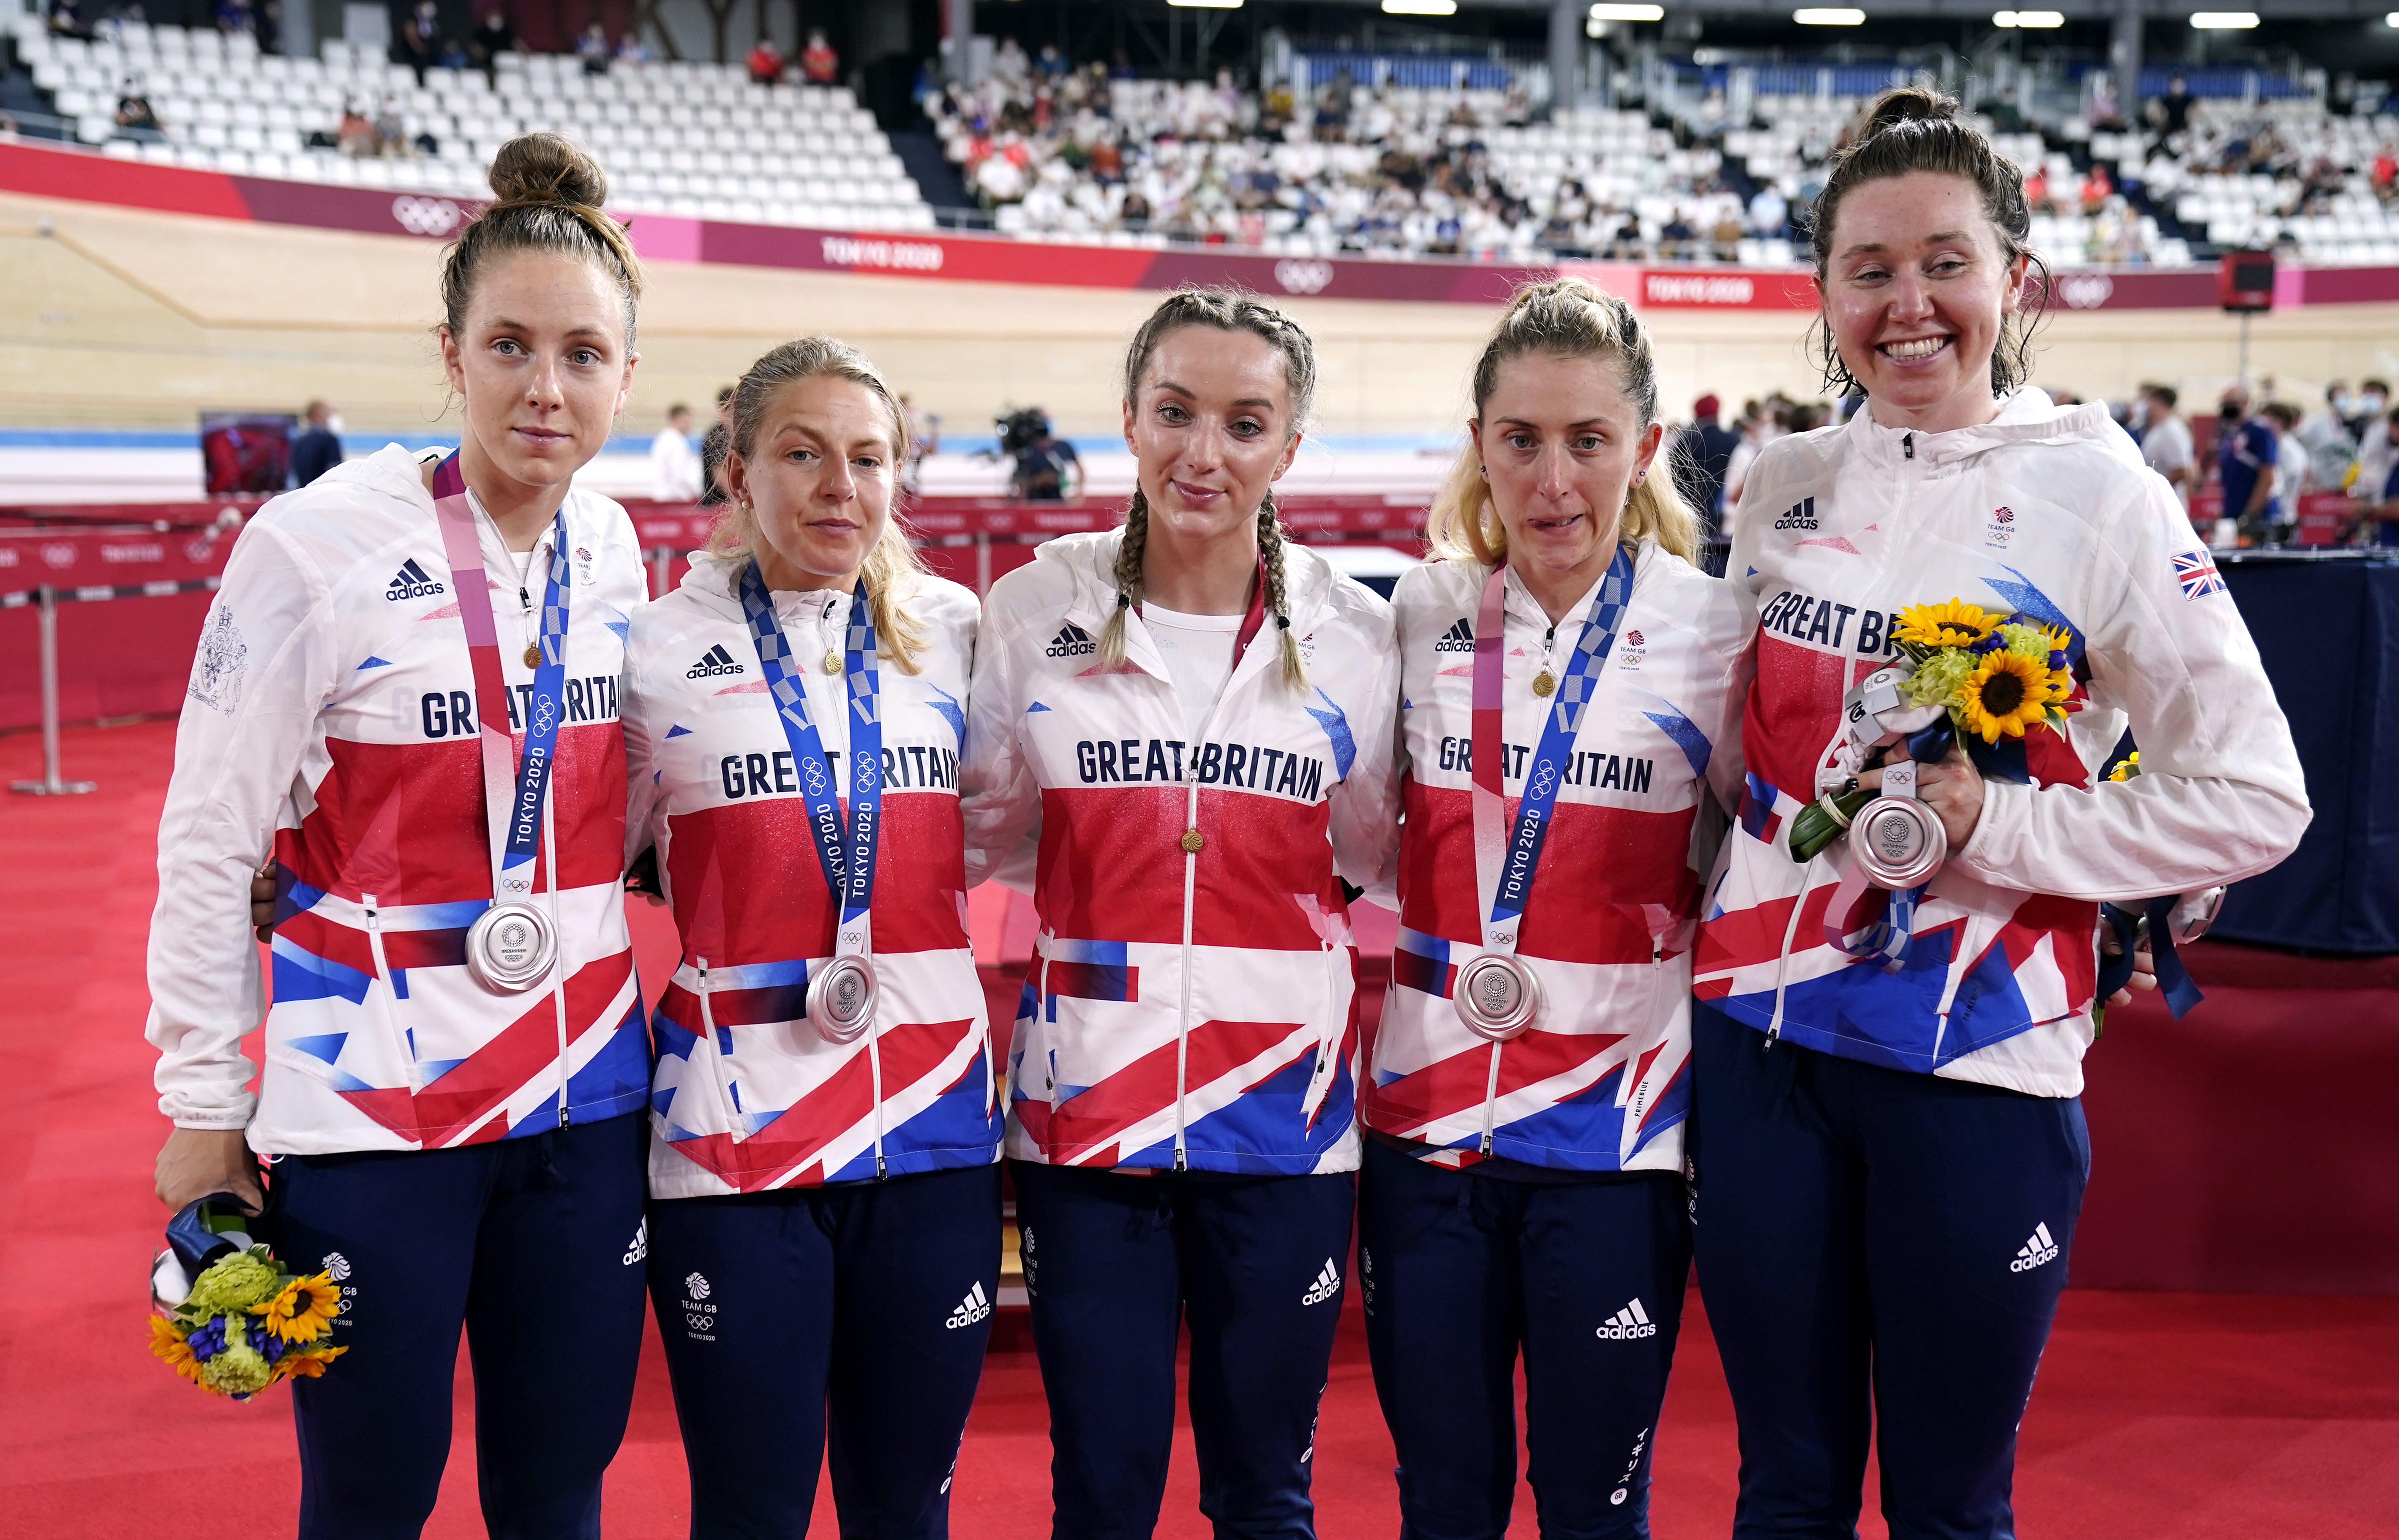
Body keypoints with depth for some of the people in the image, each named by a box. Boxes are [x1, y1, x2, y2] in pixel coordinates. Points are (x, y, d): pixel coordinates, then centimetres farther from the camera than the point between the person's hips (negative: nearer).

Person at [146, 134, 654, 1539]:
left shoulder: (613, 550, 3)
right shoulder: (318, 546, -11)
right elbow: (209, 847, -7)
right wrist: (205, 1107, -5)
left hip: (585, 1092, 4)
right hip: (370, 1102, -4)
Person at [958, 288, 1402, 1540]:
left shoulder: (1351, 633, 2)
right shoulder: (1035, 611, 0)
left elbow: (1375, 856, 8)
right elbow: (981, 839, 7)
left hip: (1282, 1105, 1)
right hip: (1088, 1095, 0)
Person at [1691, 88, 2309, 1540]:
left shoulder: (2093, 493, -7)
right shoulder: (1787, 482, 6)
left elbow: (2255, 799, -9)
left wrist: (1993, 825, -16)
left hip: (1980, 1068, -4)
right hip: (1762, 1041, 4)